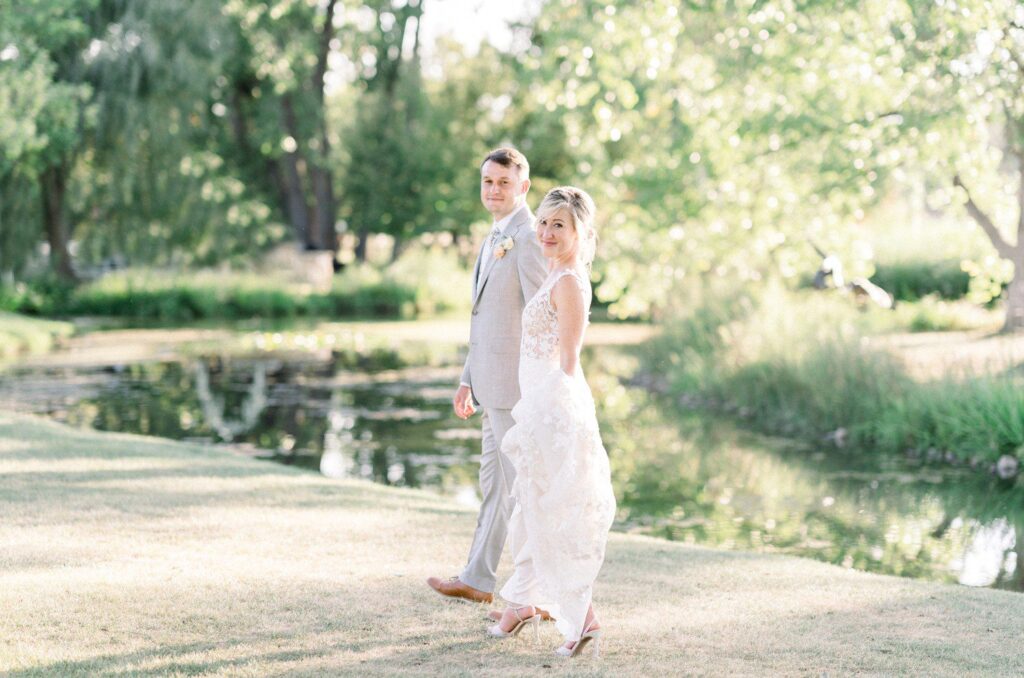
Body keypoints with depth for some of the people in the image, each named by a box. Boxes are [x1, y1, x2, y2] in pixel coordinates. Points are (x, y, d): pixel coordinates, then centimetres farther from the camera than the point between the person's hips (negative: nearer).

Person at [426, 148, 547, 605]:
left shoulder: (529, 238, -14)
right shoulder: (496, 240, 18)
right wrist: (468, 380, 21)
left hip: (518, 384, -10)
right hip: (494, 382, 10)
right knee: (494, 480, 15)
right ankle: (478, 580, 24)